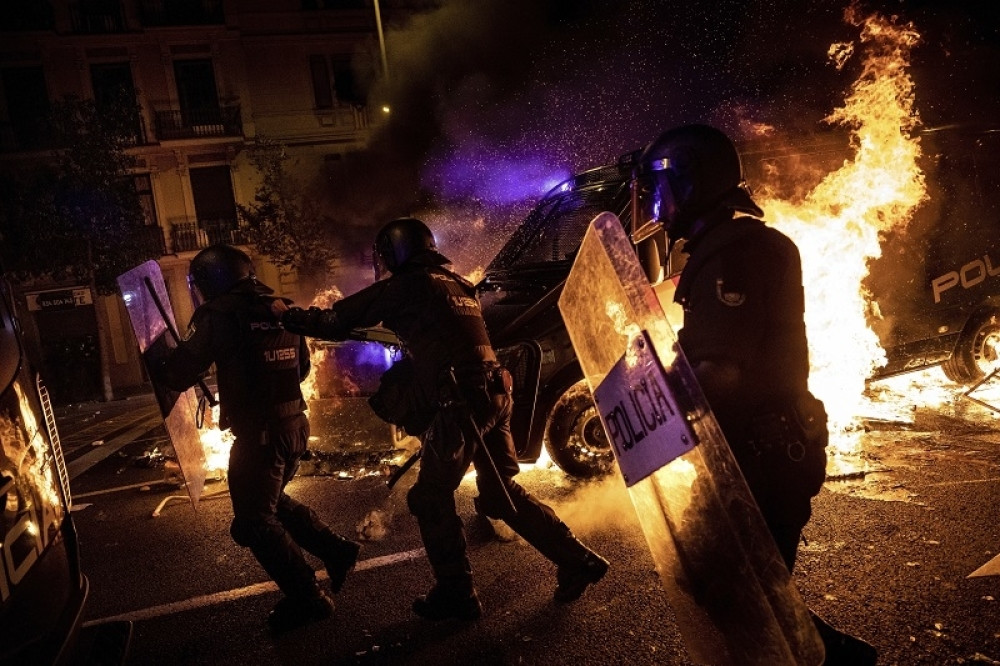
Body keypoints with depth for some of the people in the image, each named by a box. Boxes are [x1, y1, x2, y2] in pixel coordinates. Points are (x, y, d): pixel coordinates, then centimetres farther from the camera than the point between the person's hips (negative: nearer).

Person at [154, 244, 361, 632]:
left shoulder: (219, 315, -10)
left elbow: (180, 375, -8)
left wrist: (155, 363, 12)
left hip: (258, 434, -7)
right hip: (295, 425, 7)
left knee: (254, 521, 5)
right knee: (273, 502, 26)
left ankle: (306, 599, 7)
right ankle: (335, 550, 24)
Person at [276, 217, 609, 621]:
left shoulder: (405, 286, -1)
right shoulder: (456, 285, 22)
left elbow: (338, 321, 3)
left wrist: (289, 317, 17)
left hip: (460, 406, -8)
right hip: (492, 397, 8)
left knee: (432, 500, 8)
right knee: (502, 493, 19)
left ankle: (455, 595, 15)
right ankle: (577, 561, 21)